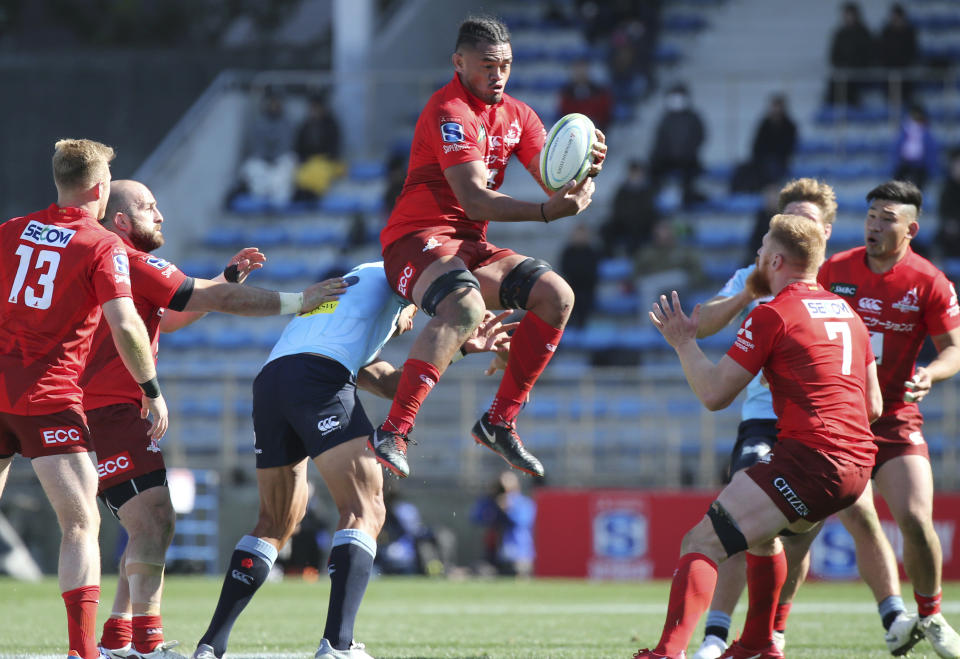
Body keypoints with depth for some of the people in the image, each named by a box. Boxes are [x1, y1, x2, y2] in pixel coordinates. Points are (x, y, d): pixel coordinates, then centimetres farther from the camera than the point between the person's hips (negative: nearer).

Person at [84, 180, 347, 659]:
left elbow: (169, 319, 28)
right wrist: (296, 302, -11)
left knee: (153, 526, 14)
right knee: (152, 522, -17)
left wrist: (228, 276, 19)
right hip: (109, 411, -11)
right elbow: (217, 301, -14)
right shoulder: (130, 263, -13)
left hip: (101, 410, 11)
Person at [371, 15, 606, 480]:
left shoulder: (516, 115, 12)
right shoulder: (450, 113, -16)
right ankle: (392, 433, -39)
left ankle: (500, 422, 1)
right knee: (465, 307, -37)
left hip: (470, 247, 8)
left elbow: (555, 180, 4)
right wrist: (546, 211, -38)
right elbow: (474, 199, -27)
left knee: (557, 296, -7)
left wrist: (583, 174, -21)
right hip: (417, 240, -8)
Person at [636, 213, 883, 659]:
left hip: (809, 456, -9)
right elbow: (873, 406, 23)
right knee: (761, 534, 34)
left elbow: (714, 394, -4)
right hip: (857, 462, 9)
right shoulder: (847, 312, 18)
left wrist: (684, 344, 10)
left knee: (702, 543, -13)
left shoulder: (773, 314, -5)